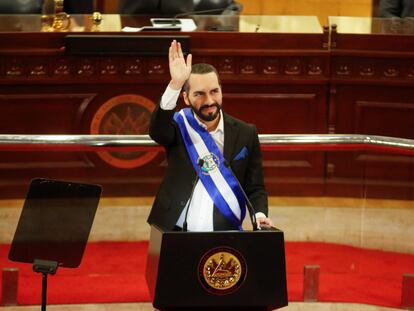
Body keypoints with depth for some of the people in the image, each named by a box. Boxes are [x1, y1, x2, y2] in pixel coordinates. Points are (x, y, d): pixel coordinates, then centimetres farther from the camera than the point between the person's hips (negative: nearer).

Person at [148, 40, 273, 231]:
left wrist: (260, 215, -11)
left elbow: (255, 188, 10)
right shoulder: (179, 126, 2)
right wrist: (175, 85, -34)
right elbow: (157, 131, -21)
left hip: (226, 238, 1)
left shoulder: (245, 134, 7)